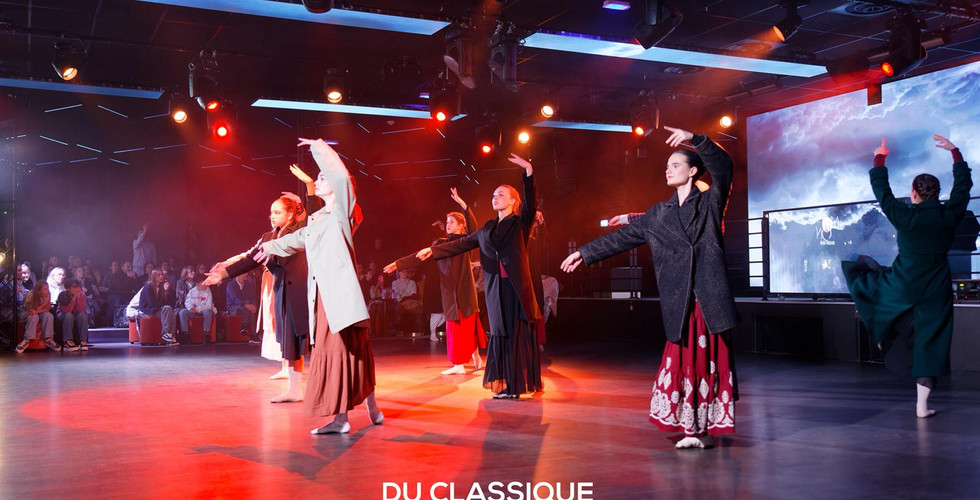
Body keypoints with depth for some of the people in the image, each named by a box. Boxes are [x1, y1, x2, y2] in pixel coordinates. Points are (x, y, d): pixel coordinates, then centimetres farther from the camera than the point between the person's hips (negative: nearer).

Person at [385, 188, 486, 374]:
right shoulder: (439, 243, 12)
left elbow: (473, 226, -19)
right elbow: (419, 256, 9)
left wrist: (463, 205, -29)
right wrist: (398, 264, 0)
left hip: (464, 289, -4)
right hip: (449, 291, 5)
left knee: (467, 325, -4)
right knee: (454, 326, 4)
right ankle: (476, 359, 14)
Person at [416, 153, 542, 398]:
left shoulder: (520, 223, 3)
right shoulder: (487, 228, 17)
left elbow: (530, 203, -13)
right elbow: (462, 244, 21)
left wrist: (528, 171, -26)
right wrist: (434, 250, 16)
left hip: (517, 286, -4)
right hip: (496, 288, 4)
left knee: (521, 333, -3)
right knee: (501, 334, 3)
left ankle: (525, 383, 2)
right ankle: (507, 386, 8)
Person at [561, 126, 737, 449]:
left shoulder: (710, 202, 7)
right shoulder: (658, 215, 17)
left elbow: (722, 166, -8)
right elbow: (624, 237, 18)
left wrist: (695, 139, -20)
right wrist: (585, 253, 17)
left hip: (711, 298, -3)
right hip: (680, 302, 3)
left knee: (710, 361, 0)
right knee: (682, 363, -1)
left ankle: (708, 426, 9)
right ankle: (693, 428, 8)